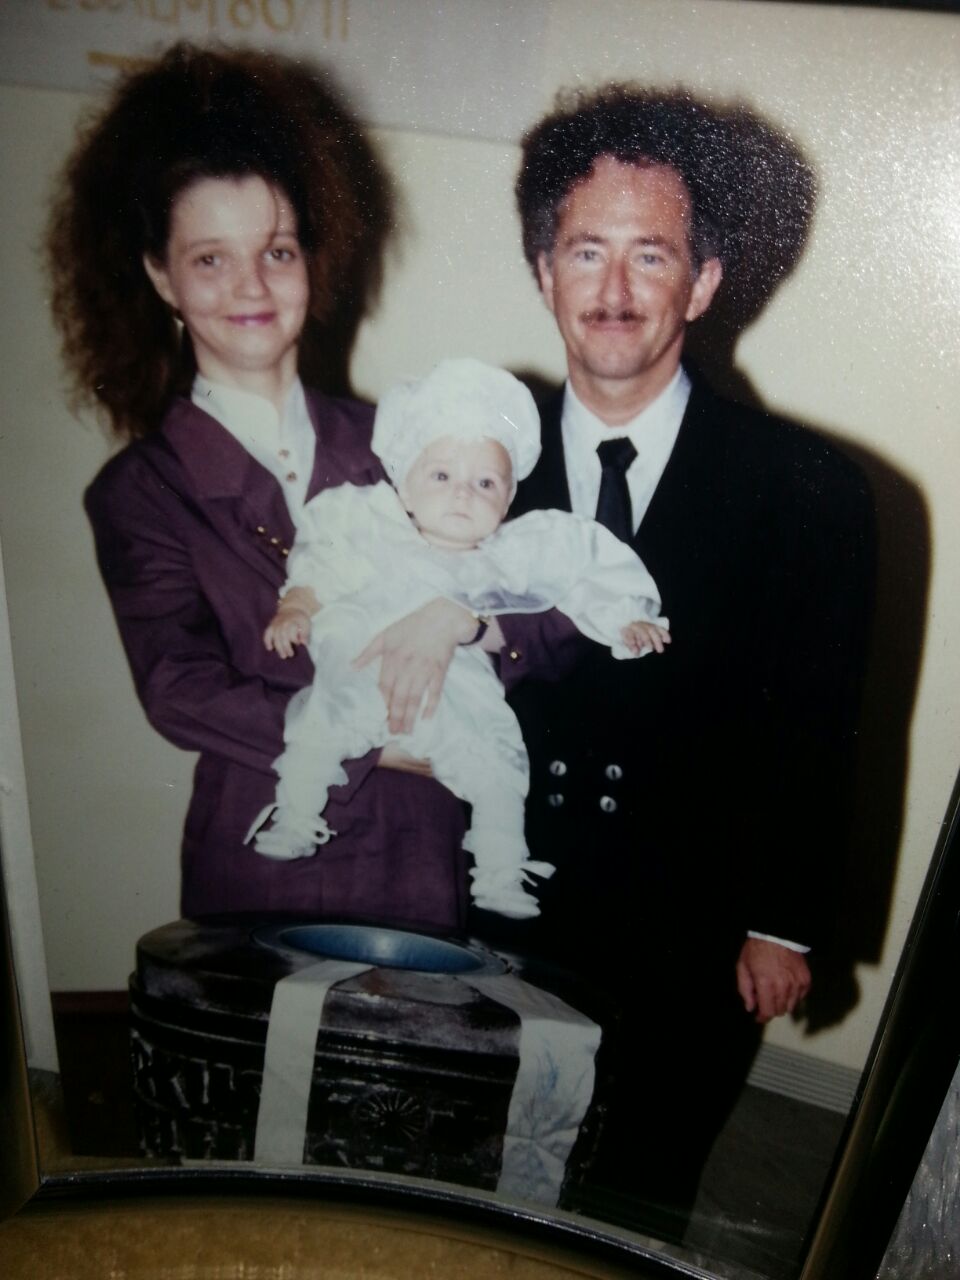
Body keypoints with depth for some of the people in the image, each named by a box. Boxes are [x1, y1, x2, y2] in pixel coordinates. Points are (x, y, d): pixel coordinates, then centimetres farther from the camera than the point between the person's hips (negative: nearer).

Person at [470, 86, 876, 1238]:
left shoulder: (808, 490, -14)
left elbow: (815, 737, -7)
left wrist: (784, 926, -3)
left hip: (692, 938, -1)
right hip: (506, 908, 2)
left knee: (647, 1198, 23)